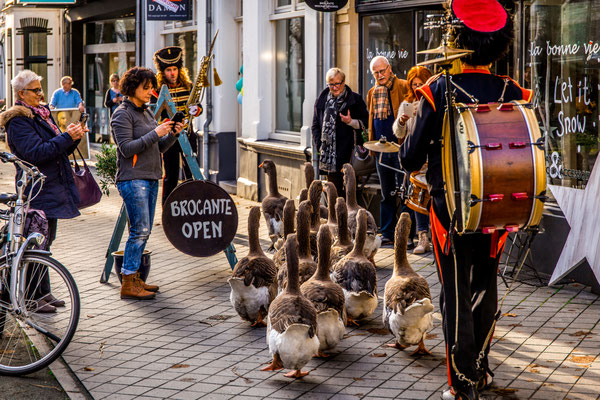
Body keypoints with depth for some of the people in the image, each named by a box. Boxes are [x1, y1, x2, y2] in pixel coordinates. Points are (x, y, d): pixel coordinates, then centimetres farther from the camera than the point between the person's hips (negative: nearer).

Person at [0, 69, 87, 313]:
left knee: (45, 241, 13)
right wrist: (67, 137, -24)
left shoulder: (42, 115, 16)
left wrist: (74, 137, 0)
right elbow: (36, 153, -24)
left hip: (52, 188, 9)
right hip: (36, 191, -9)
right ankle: (31, 298, 0)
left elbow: (58, 150, 19)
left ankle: (43, 293, 21)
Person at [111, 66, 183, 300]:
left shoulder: (146, 112, 17)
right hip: (132, 178, -9)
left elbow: (158, 148, 19)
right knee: (140, 230, -12)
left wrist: (172, 135, 2)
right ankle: (128, 284, -8)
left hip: (151, 178, 9)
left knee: (144, 231, 8)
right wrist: (155, 134, -18)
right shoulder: (122, 114, -8)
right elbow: (127, 148, -17)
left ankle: (134, 278, 15)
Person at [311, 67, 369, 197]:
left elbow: (366, 122, 3)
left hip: (349, 153, -3)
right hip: (329, 154, 3)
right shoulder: (321, 100, 13)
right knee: (333, 189, 7)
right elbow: (315, 126, 16)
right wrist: (319, 145, 5)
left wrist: (351, 122, -15)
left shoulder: (355, 100, 2)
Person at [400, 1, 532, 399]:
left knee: (456, 295, 7)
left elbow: (411, 158, -10)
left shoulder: (438, 91, -14)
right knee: (485, 290, 19)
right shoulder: (513, 93, -5)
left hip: (451, 208, -3)